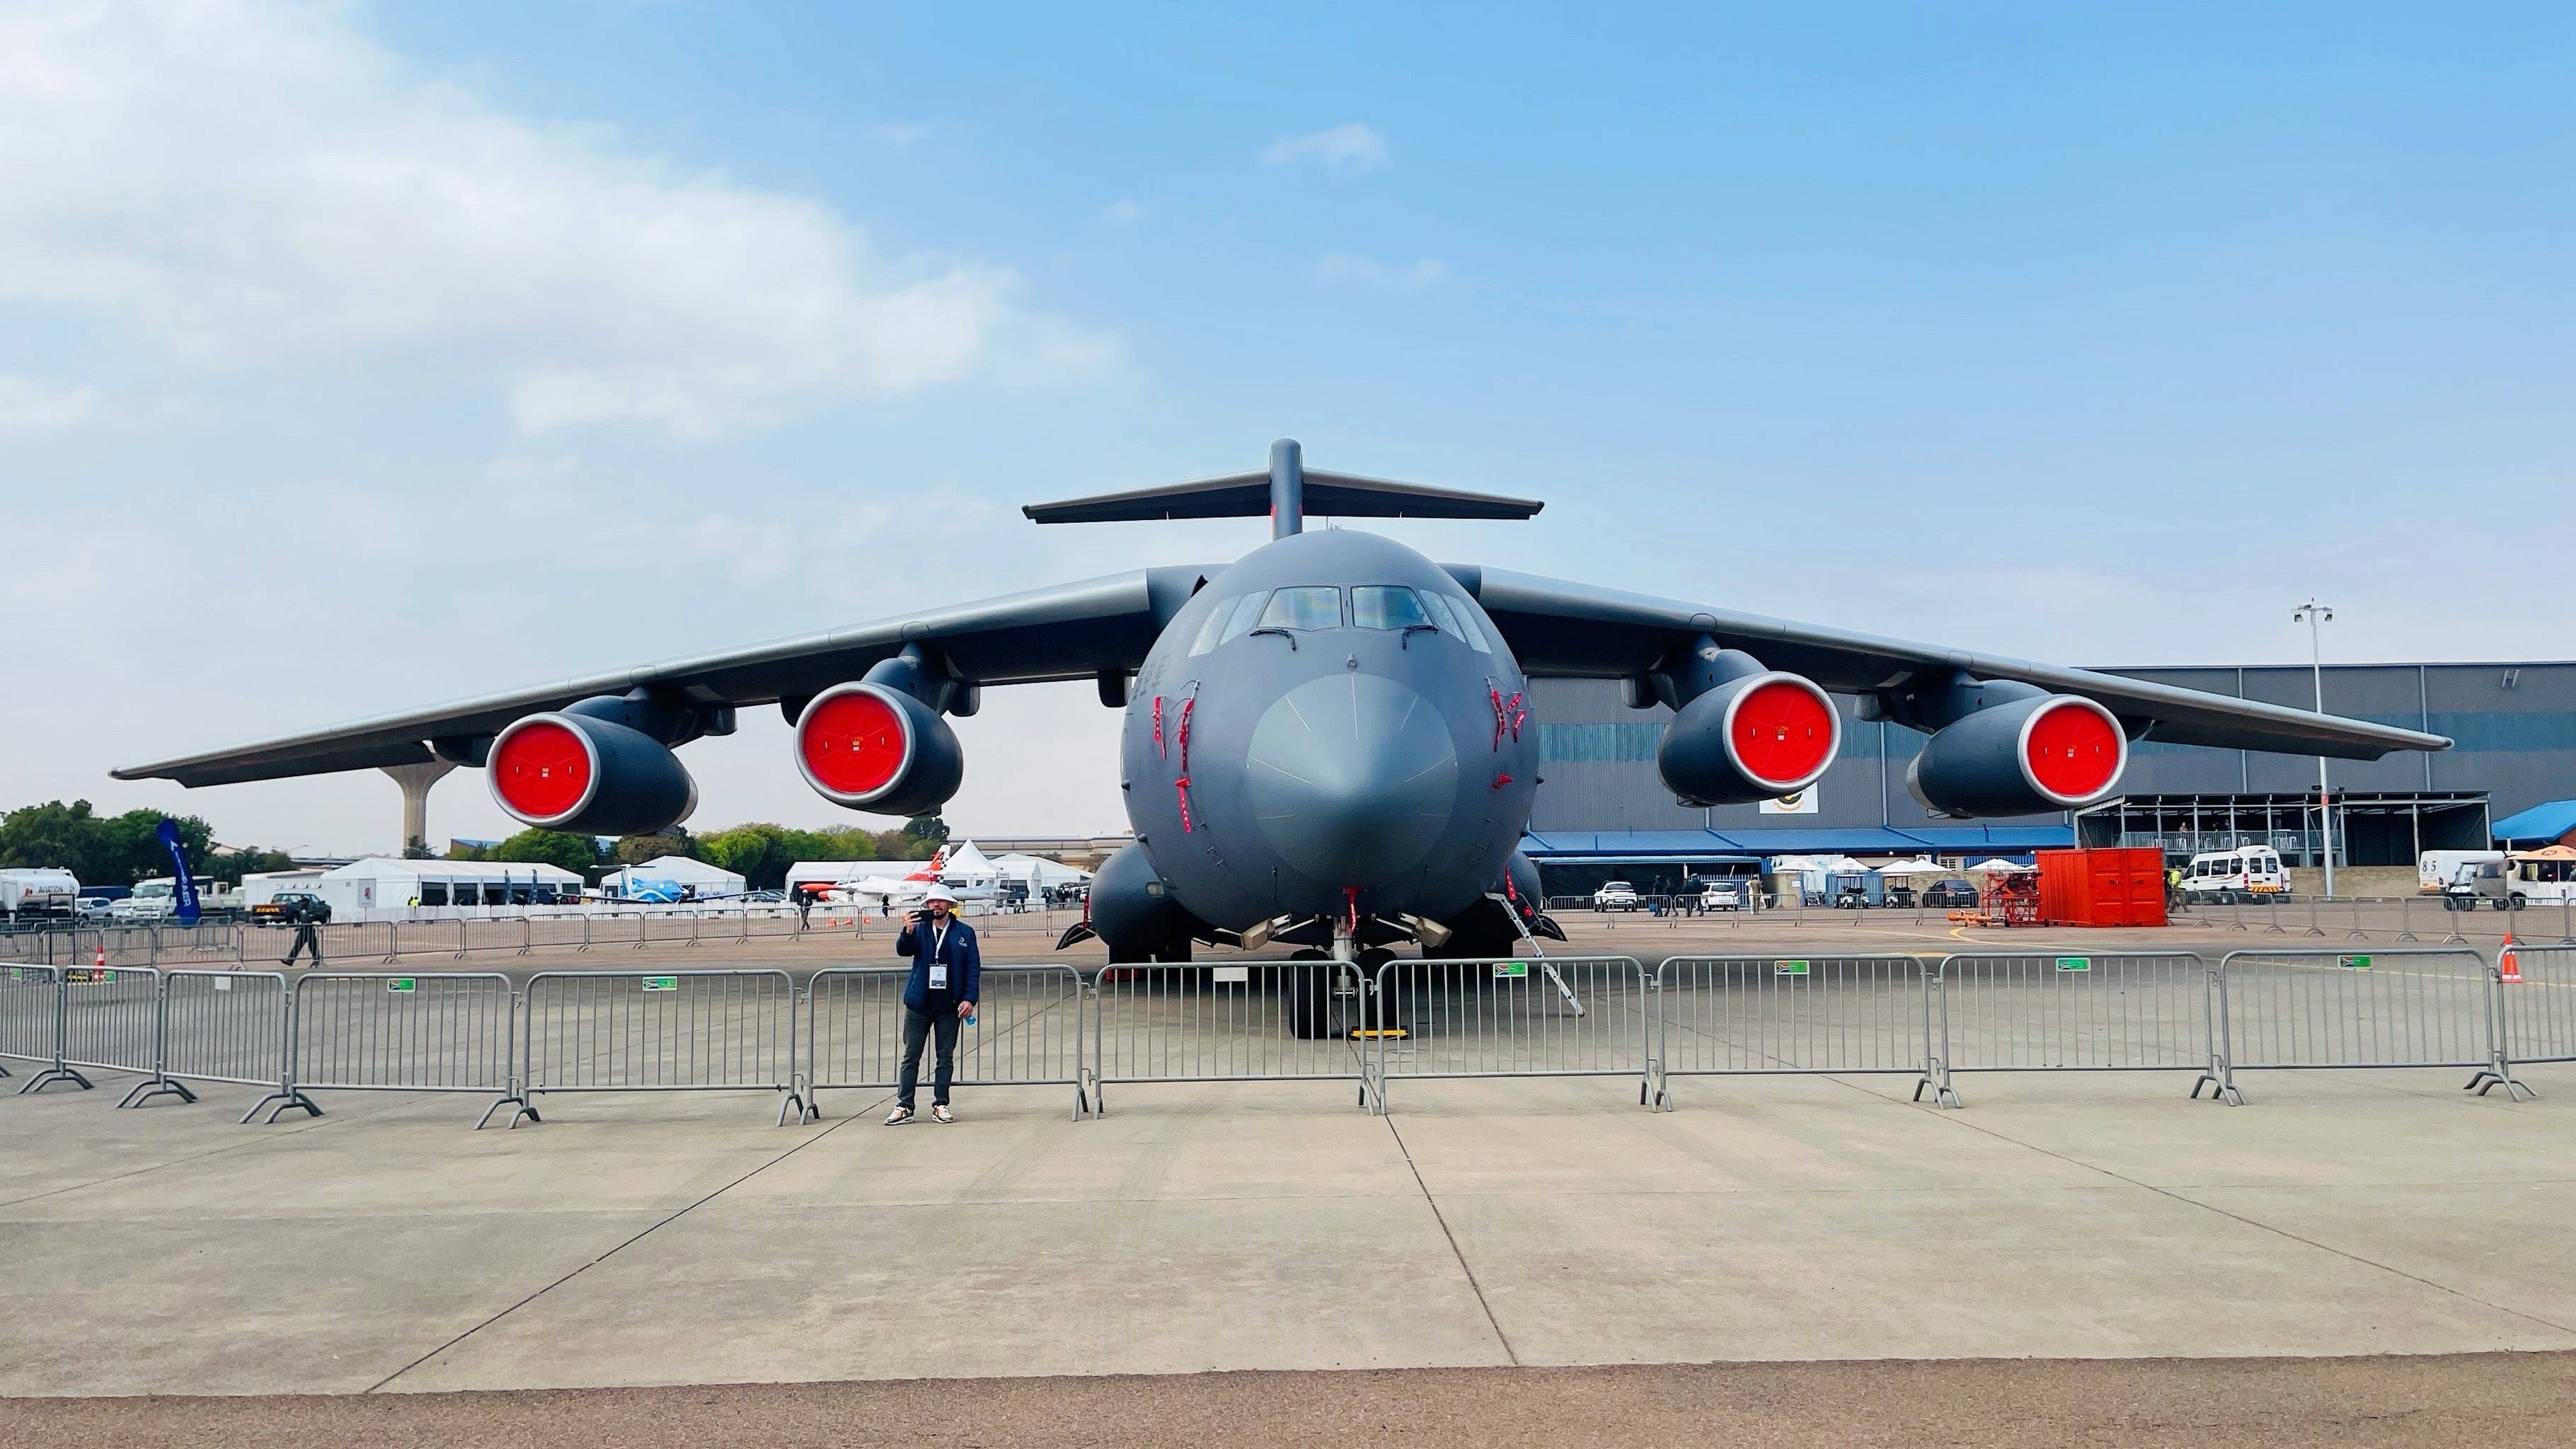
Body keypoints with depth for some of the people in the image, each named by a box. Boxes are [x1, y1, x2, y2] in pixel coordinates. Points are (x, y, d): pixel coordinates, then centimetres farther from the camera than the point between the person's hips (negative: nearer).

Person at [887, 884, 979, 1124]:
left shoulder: (964, 933, 3)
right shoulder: (919, 929, 5)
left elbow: (973, 968, 1)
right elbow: (903, 951, -11)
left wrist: (969, 998, -8)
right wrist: (908, 932, -30)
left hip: (950, 1005, 0)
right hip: (919, 1004, 0)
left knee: (946, 1058, 6)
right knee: (911, 1057, 2)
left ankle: (941, 1105, 13)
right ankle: (904, 1107, 5)